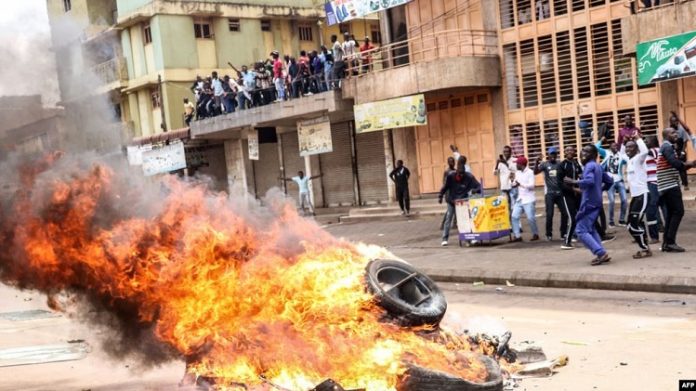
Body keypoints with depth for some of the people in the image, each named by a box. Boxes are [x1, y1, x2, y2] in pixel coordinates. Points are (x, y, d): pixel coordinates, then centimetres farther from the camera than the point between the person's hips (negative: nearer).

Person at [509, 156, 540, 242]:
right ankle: (517, 236, 3)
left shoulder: (530, 172, -9)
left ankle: (535, 234, 13)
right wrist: (513, 181, -8)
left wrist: (520, 184, -23)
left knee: (530, 218, -5)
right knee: (514, 217, -1)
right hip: (519, 199, 7)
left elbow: (531, 185, -17)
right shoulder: (517, 173, 12)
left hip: (528, 200, -7)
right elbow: (514, 184, 13)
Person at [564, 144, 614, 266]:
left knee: (581, 231, -9)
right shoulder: (598, 166, 18)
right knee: (590, 229, 20)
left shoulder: (589, 166, -12)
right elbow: (609, 181, 26)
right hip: (596, 202, 10)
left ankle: (601, 253, -15)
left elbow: (589, 181, -30)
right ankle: (601, 254, 14)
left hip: (589, 203, -10)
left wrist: (573, 181, -23)